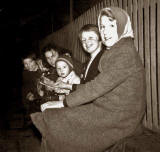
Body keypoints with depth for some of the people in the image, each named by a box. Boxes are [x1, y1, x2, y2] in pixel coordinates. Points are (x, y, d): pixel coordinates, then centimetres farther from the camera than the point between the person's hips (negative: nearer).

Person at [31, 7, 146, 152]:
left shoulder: (126, 52, -17)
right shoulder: (114, 51, 14)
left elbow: (99, 85, -21)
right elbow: (100, 84, 13)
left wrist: (65, 102, -15)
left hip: (119, 117, -9)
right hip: (108, 109, 9)